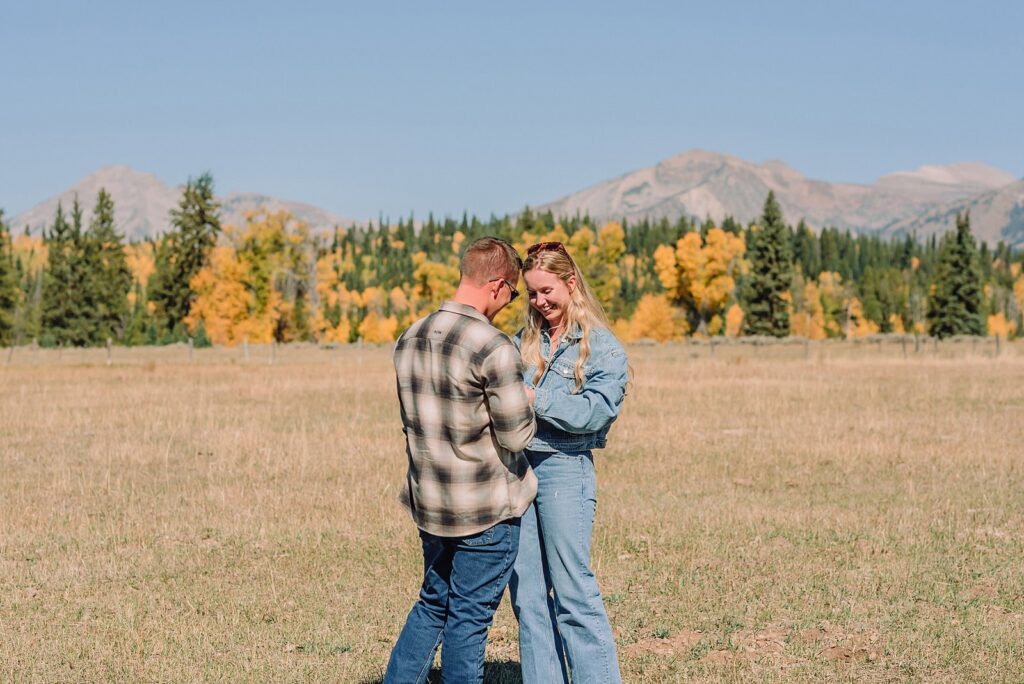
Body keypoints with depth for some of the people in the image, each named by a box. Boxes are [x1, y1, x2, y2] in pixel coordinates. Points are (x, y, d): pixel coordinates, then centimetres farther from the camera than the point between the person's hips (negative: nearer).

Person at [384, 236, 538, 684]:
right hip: (487, 508, -7)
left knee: (433, 604, 21)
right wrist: (527, 405, 4)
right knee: (470, 616, 5)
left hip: (427, 499, 7)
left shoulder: (409, 340, 4)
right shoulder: (494, 348, -20)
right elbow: (517, 437, -17)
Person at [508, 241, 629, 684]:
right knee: (526, 594, 6)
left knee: (573, 593, -5)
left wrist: (531, 398, -15)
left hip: (563, 469, -5)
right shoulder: (524, 341, 14)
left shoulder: (603, 349, -2)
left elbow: (592, 413, -13)